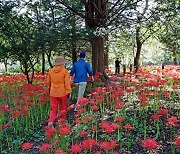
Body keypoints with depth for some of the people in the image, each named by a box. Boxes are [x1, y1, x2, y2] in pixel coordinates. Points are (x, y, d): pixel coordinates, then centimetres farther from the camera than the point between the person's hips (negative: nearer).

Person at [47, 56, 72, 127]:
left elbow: (48, 82, 13)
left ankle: (50, 121, -13)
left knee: (53, 108, 6)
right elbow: (67, 83, -13)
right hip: (62, 93, -2)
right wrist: (69, 92, -8)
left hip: (53, 93, 3)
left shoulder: (51, 71, 3)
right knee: (63, 108, 16)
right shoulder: (65, 71, -10)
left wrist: (50, 89, 30)